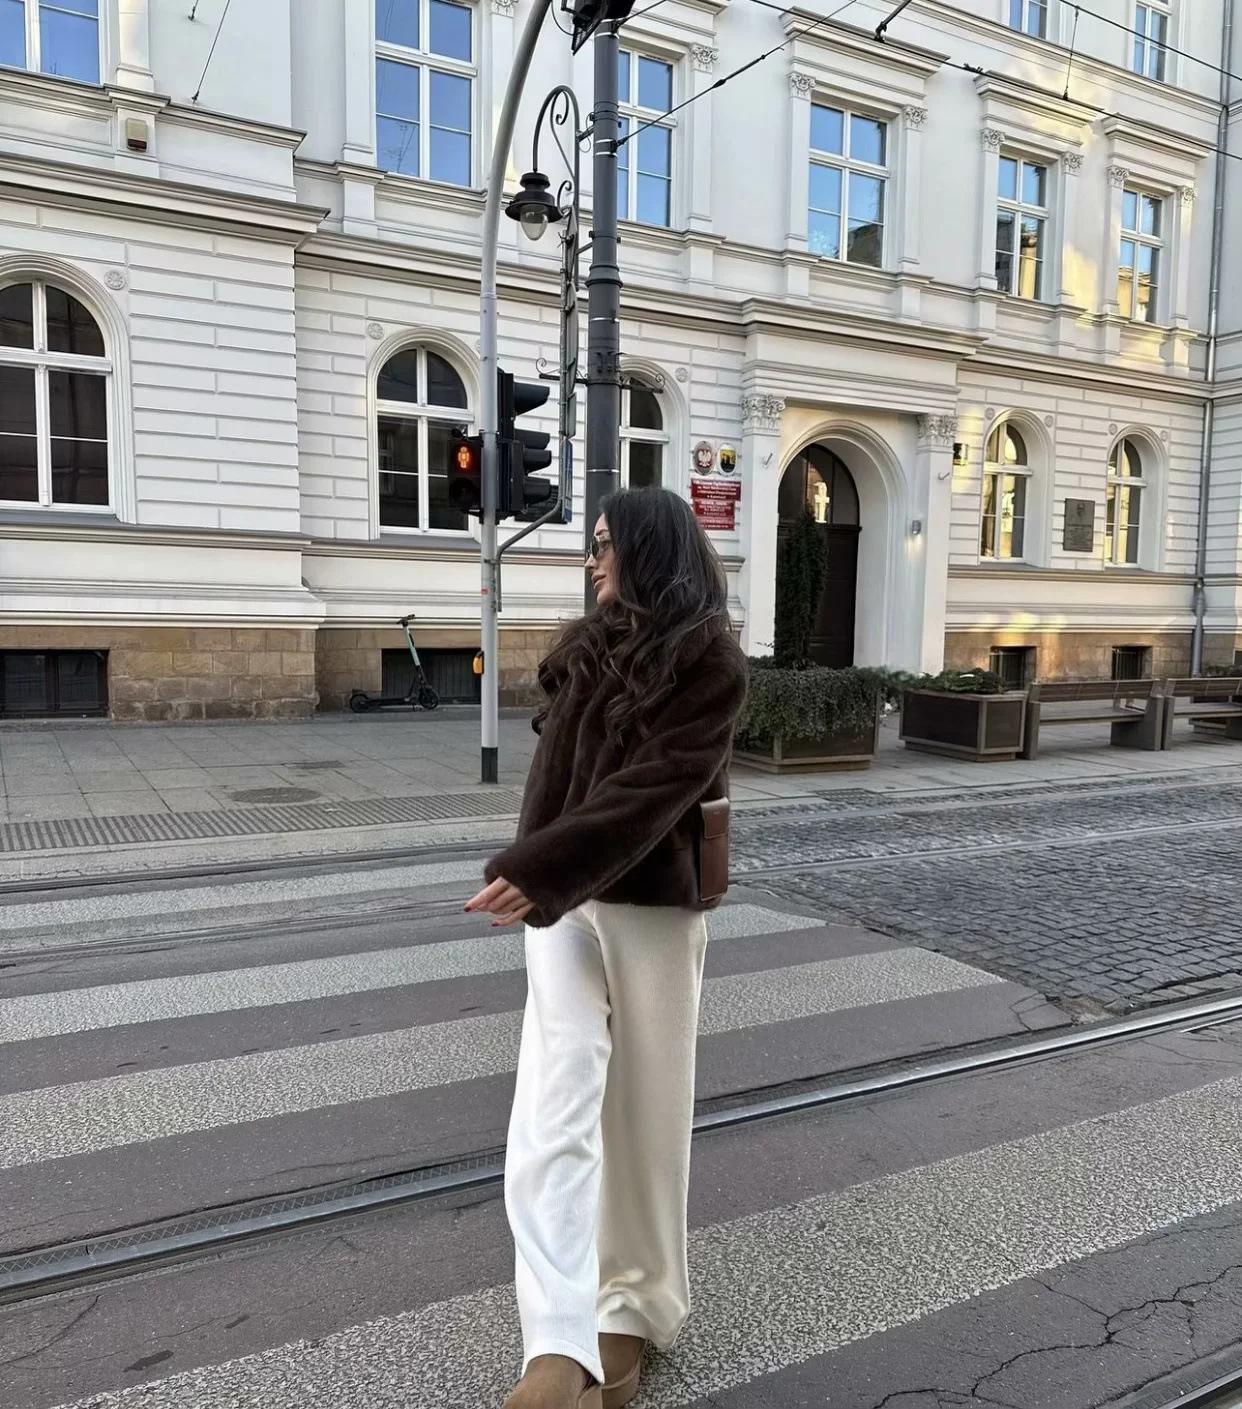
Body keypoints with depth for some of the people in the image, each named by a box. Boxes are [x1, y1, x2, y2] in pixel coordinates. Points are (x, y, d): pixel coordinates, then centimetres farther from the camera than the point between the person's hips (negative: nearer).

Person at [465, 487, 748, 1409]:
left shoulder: (712, 662, -10)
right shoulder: (587, 648, 10)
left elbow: (651, 788, -20)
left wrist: (534, 871, -27)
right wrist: (533, 877, 4)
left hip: (654, 909, -4)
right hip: (562, 904, 5)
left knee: (646, 1115, 9)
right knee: (552, 1118, -6)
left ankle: (634, 1312, 28)